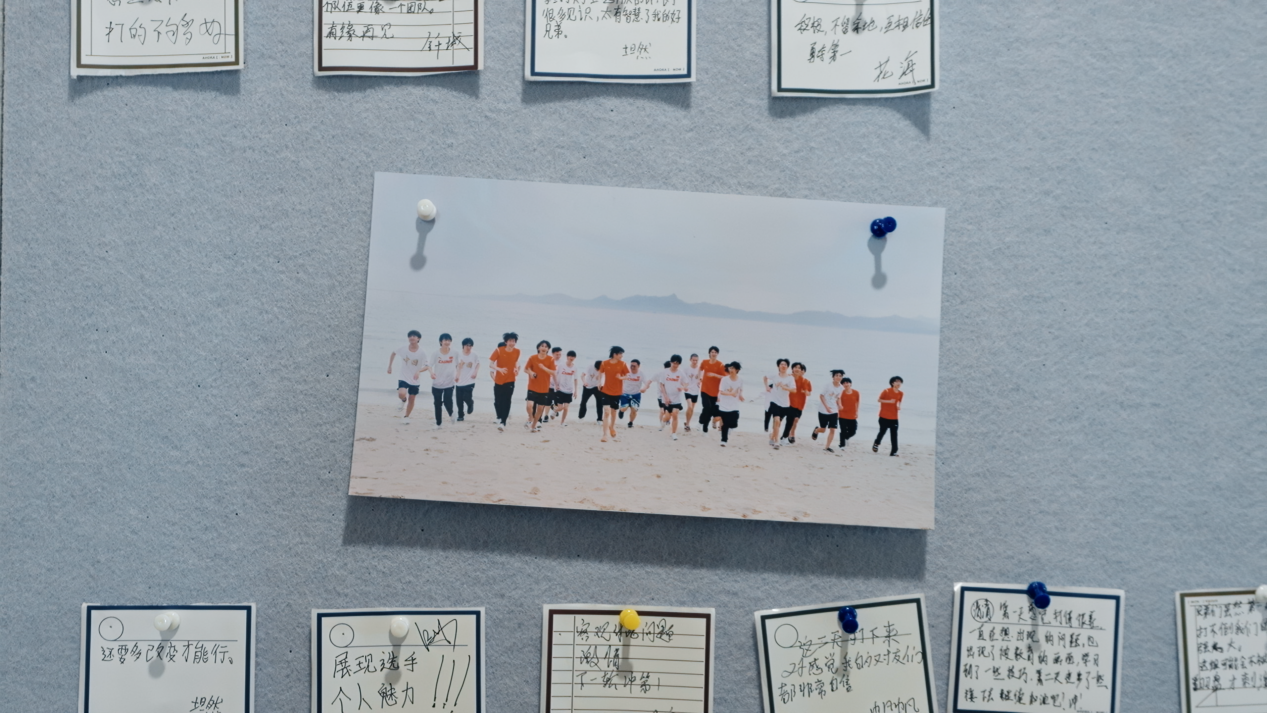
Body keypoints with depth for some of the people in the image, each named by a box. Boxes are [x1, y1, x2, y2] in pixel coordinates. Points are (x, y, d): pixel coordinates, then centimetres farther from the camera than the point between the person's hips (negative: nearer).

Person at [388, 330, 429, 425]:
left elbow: (427, 366, -11)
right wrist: (389, 366, 8)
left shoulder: (422, 353, -13)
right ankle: (403, 400, 11)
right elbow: (393, 353, 11)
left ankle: (406, 417, 33)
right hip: (404, 378, -1)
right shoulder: (403, 349, -9)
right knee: (401, 394, -26)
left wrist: (419, 371, -30)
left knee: (411, 399, 10)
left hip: (415, 380, 1)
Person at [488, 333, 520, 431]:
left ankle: (503, 422, -7)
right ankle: (499, 418, 31)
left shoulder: (517, 352, -3)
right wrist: (499, 369, -29)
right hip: (498, 380, -1)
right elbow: (490, 364, -11)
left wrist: (517, 369, -4)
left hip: (510, 381, 1)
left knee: (506, 402, -9)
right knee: (498, 402, 6)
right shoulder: (498, 351, -12)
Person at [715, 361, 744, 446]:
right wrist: (731, 393, -25)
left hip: (734, 407, 2)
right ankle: (724, 440, 13)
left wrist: (741, 396, -4)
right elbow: (721, 391, -11)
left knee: (734, 424, -6)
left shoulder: (740, 381, 1)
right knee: (725, 424, 0)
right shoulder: (724, 379, -7)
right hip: (724, 405, -2)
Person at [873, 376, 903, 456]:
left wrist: (899, 407, -4)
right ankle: (876, 444, 33)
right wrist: (889, 401, -19)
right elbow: (879, 400, -6)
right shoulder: (886, 391, -11)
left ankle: (893, 451, 0)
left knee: (894, 435, -1)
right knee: (882, 431, 6)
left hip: (894, 418, 4)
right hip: (884, 416, -4)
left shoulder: (900, 393, 4)